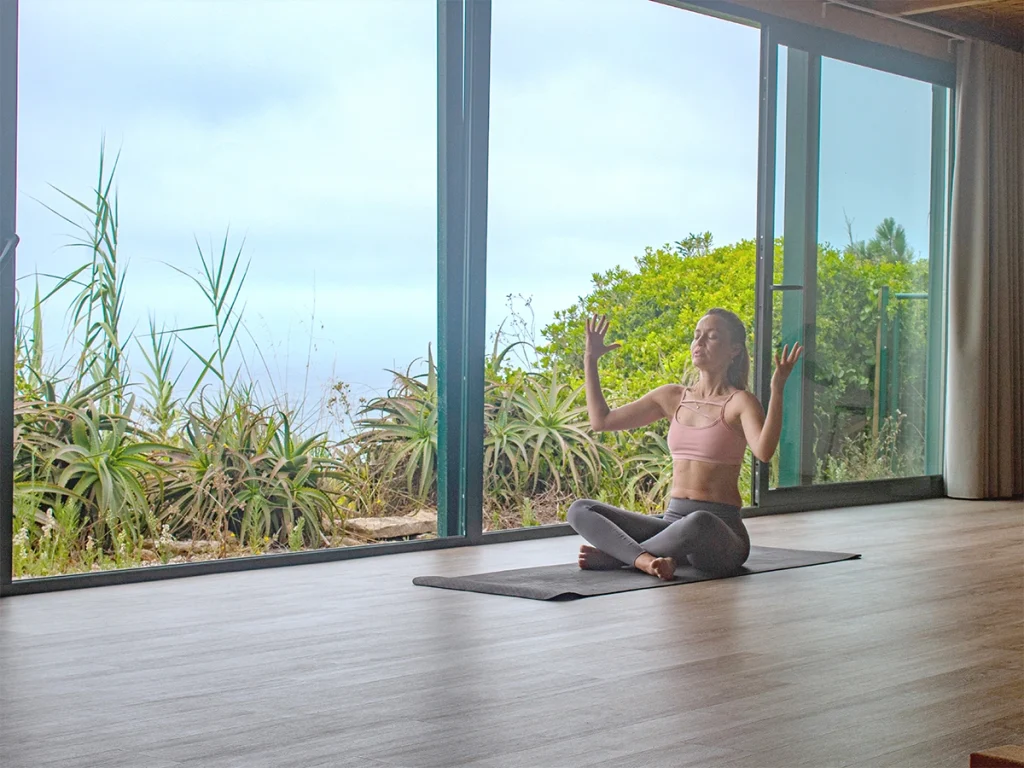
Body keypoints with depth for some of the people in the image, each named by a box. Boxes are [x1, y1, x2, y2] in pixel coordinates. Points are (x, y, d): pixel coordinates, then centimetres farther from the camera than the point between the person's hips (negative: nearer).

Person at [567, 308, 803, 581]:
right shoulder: (673, 397, 13)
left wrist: (777, 390, -34)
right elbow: (602, 420, 16)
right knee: (580, 510, -11)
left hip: (722, 528, -6)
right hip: (673, 521, 6)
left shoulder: (740, 402, -4)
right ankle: (644, 560, -34)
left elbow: (764, 451, -26)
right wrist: (590, 360, 16)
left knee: (700, 523, -43)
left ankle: (614, 554, -22)